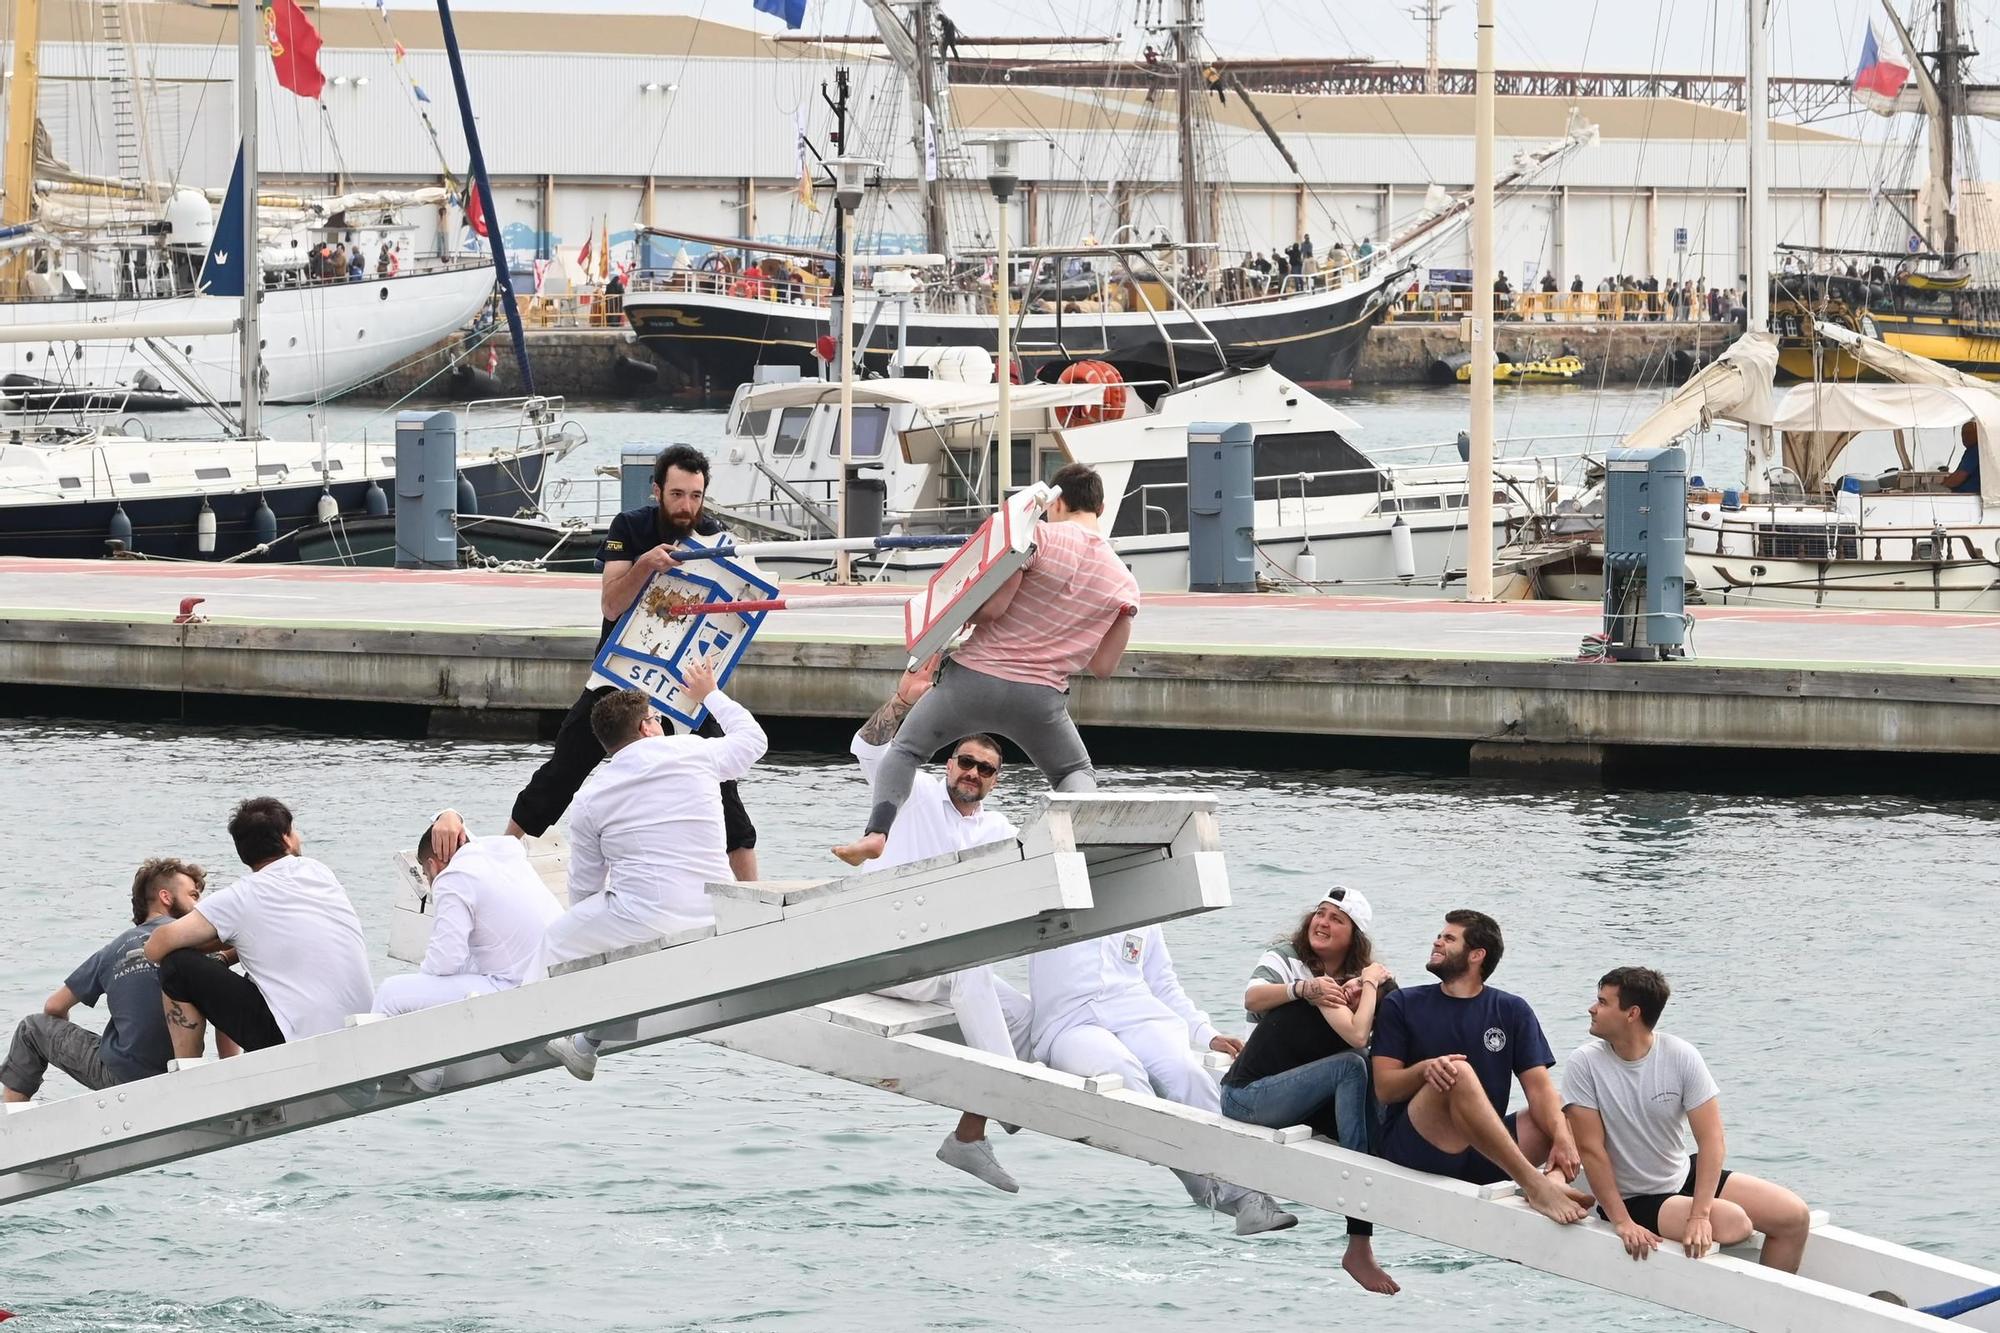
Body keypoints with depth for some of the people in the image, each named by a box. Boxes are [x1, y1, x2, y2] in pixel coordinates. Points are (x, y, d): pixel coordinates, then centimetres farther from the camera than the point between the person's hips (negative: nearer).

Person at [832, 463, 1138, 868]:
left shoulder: (1040, 536, -8)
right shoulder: (1125, 583, 5)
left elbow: (992, 606, -13)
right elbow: (1102, 666, 8)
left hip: (975, 677, -2)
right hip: (1040, 698, 2)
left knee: (905, 751, 17)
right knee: (1076, 774, 24)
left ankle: (877, 830, -6)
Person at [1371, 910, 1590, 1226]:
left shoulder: (1511, 1011, 13)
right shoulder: (1402, 1006, 10)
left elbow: (1539, 1089, 1)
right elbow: (1385, 1088, -1)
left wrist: (1563, 1140, -19)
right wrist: (1425, 1069, -23)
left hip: (1484, 1158, 3)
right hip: (1414, 1148, -3)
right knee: (1458, 1071, -29)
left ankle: (1556, 1179, -43)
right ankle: (1534, 1184, -44)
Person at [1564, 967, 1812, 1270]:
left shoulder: (1681, 1057, -10)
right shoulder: (1584, 1065, -14)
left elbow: (1710, 1138, -15)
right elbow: (1591, 1148, -15)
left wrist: (1699, 1215, -27)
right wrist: (1622, 1222, -23)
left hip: (1686, 1177, 4)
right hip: (1633, 1200, -4)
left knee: (1794, 1215, -6)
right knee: (1733, 1223, -27)